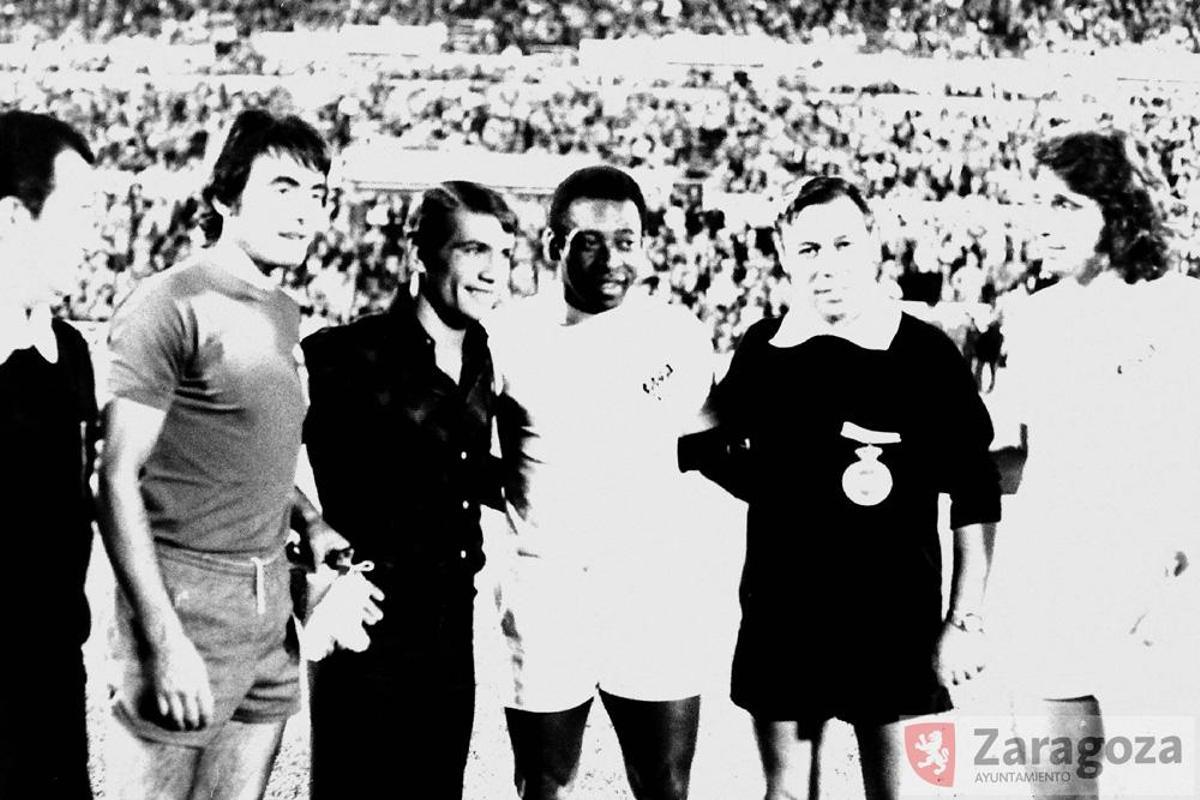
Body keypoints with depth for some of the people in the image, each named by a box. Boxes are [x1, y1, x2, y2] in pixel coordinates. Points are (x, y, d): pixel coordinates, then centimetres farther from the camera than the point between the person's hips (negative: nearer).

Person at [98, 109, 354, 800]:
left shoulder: (285, 314, 12)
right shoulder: (172, 304, -12)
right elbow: (118, 480, -14)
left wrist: (309, 521, 6)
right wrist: (166, 640, -18)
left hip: (272, 605, 7)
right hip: (188, 597, -7)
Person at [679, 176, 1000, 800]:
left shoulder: (925, 352, -8)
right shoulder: (762, 350, 0)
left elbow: (975, 499, -4)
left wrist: (965, 620, -6)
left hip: (897, 622, -2)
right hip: (782, 619, 2)